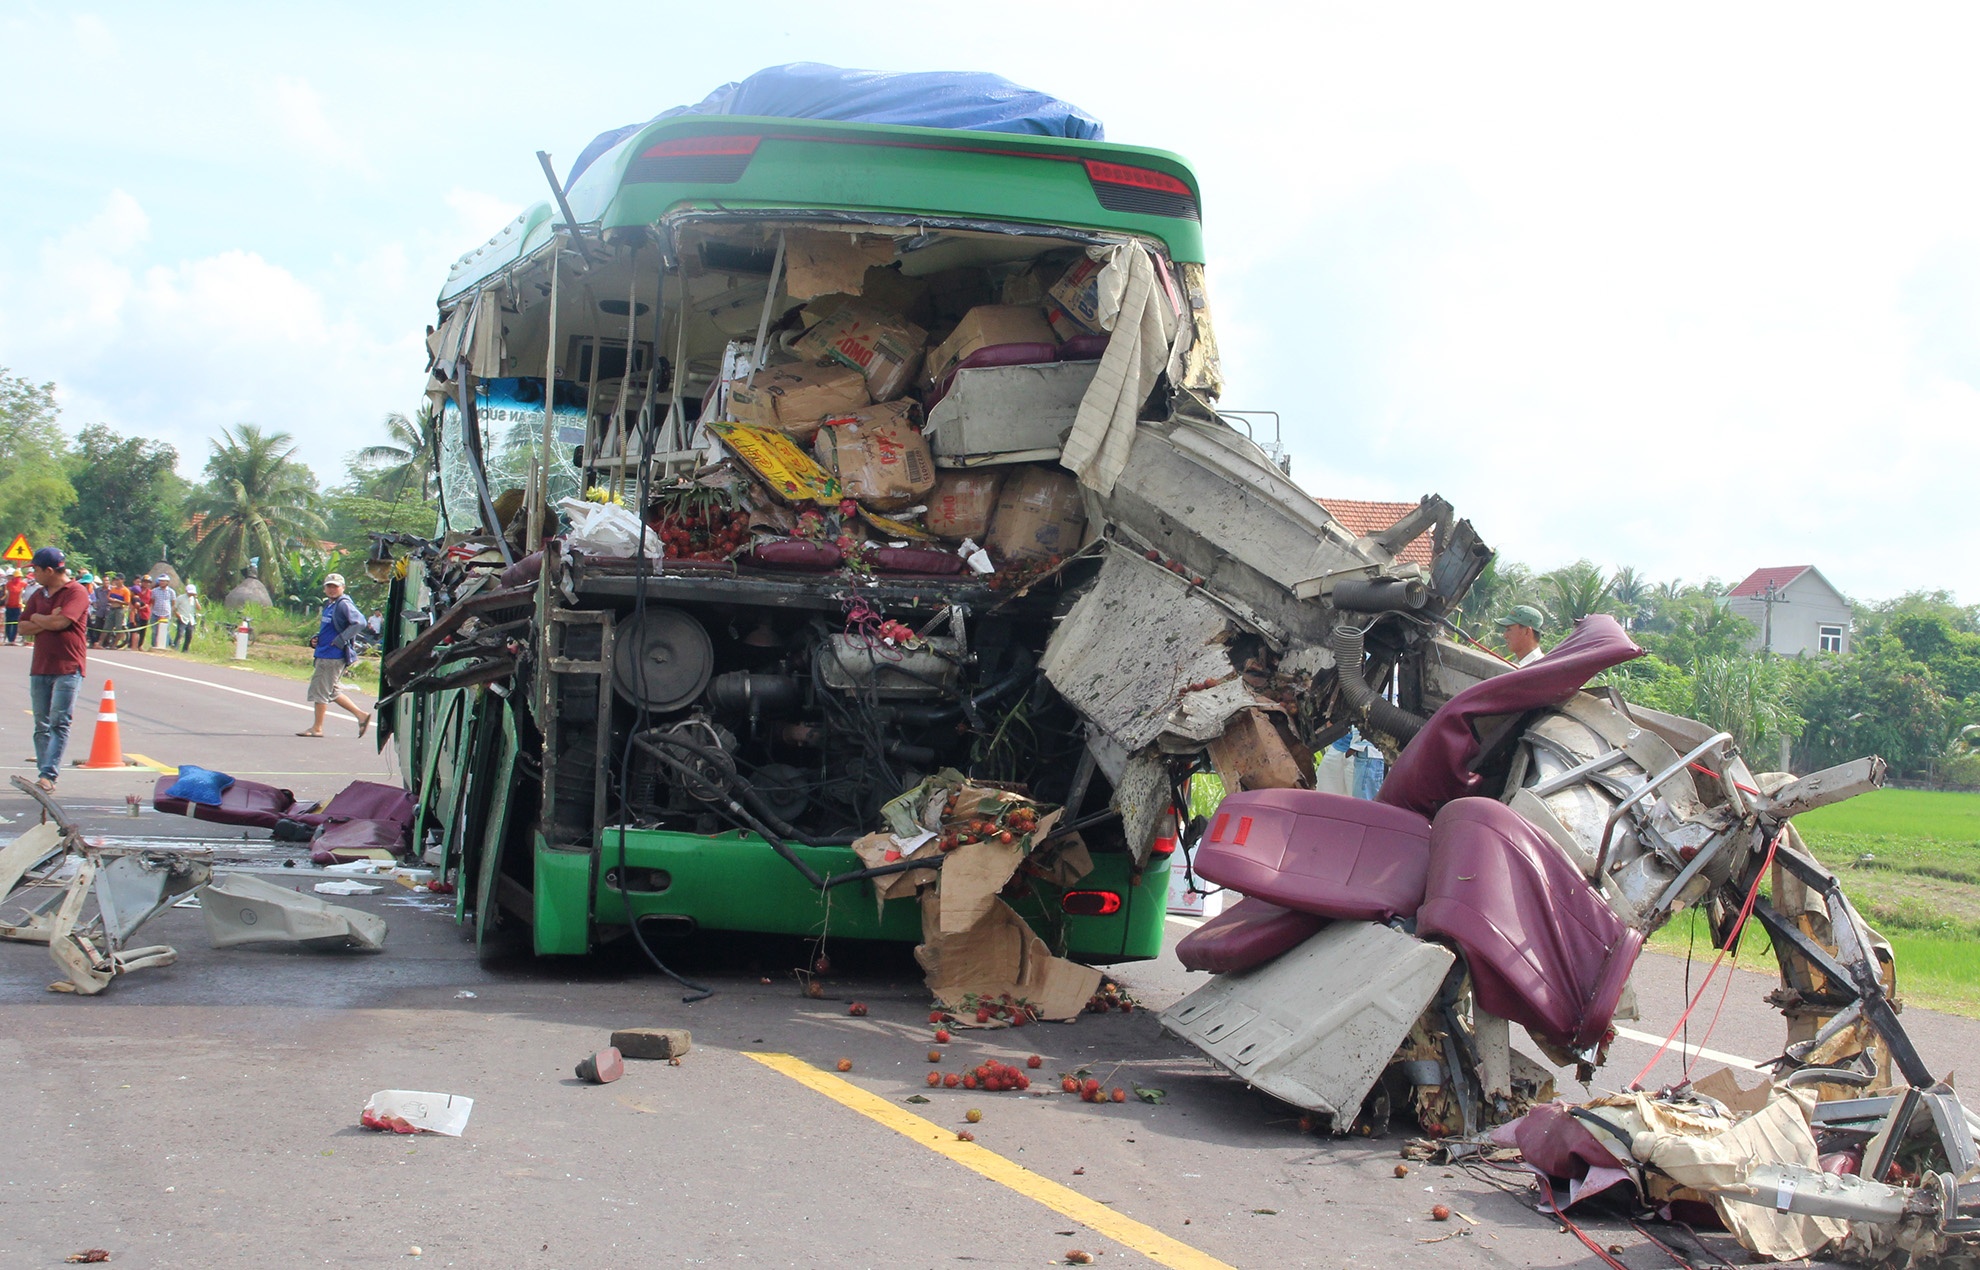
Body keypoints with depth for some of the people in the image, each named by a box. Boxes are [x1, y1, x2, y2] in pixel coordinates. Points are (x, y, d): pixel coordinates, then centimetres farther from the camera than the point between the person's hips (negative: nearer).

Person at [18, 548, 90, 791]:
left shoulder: (76, 593, -6)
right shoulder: (39, 595, 17)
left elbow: (61, 622, -20)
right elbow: (23, 628, 9)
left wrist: (37, 618, -1)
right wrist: (49, 621, -7)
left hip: (68, 669, -7)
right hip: (40, 669, 7)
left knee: (59, 724, -12)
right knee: (42, 726, 6)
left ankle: (49, 775, -18)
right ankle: (43, 774, 10)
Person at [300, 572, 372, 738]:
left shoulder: (343, 605, -13)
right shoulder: (328, 605, 16)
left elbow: (359, 622, -25)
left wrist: (340, 640, -24)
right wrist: (315, 640, 9)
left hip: (333, 656, -10)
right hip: (325, 654, 10)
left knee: (320, 690, -3)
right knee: (332, 691, 15)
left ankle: (317, 728, 6)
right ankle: (361, 715, 18)